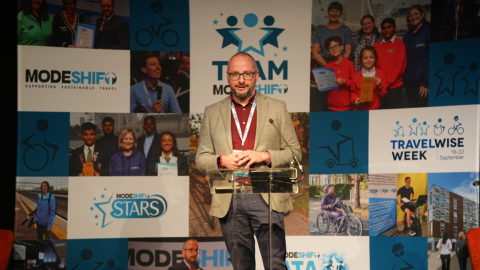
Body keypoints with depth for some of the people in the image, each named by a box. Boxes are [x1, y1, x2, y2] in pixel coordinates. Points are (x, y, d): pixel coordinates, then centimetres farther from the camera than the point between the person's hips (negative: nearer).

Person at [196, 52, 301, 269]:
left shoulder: (277, 108, 8)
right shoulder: (212, 113, 12)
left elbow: (294, 152, 6)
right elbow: (201, 158, 11)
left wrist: (264, 156, -11)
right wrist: (221, 160, -10)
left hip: (266, 198, -2)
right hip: (229, 201, 2)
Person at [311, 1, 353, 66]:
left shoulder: (346, 30, 11)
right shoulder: (319, 30, 14)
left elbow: (348, 52, 3)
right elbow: (315, 52, 7)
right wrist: (327, 65, -6)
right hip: (323, 66, 1)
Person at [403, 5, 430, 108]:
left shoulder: (428, 32, 0)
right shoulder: (407, 36, 17)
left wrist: (426, 83, -13)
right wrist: (404, 80, 5)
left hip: (423, 80, -5)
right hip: (410, 81, 5)